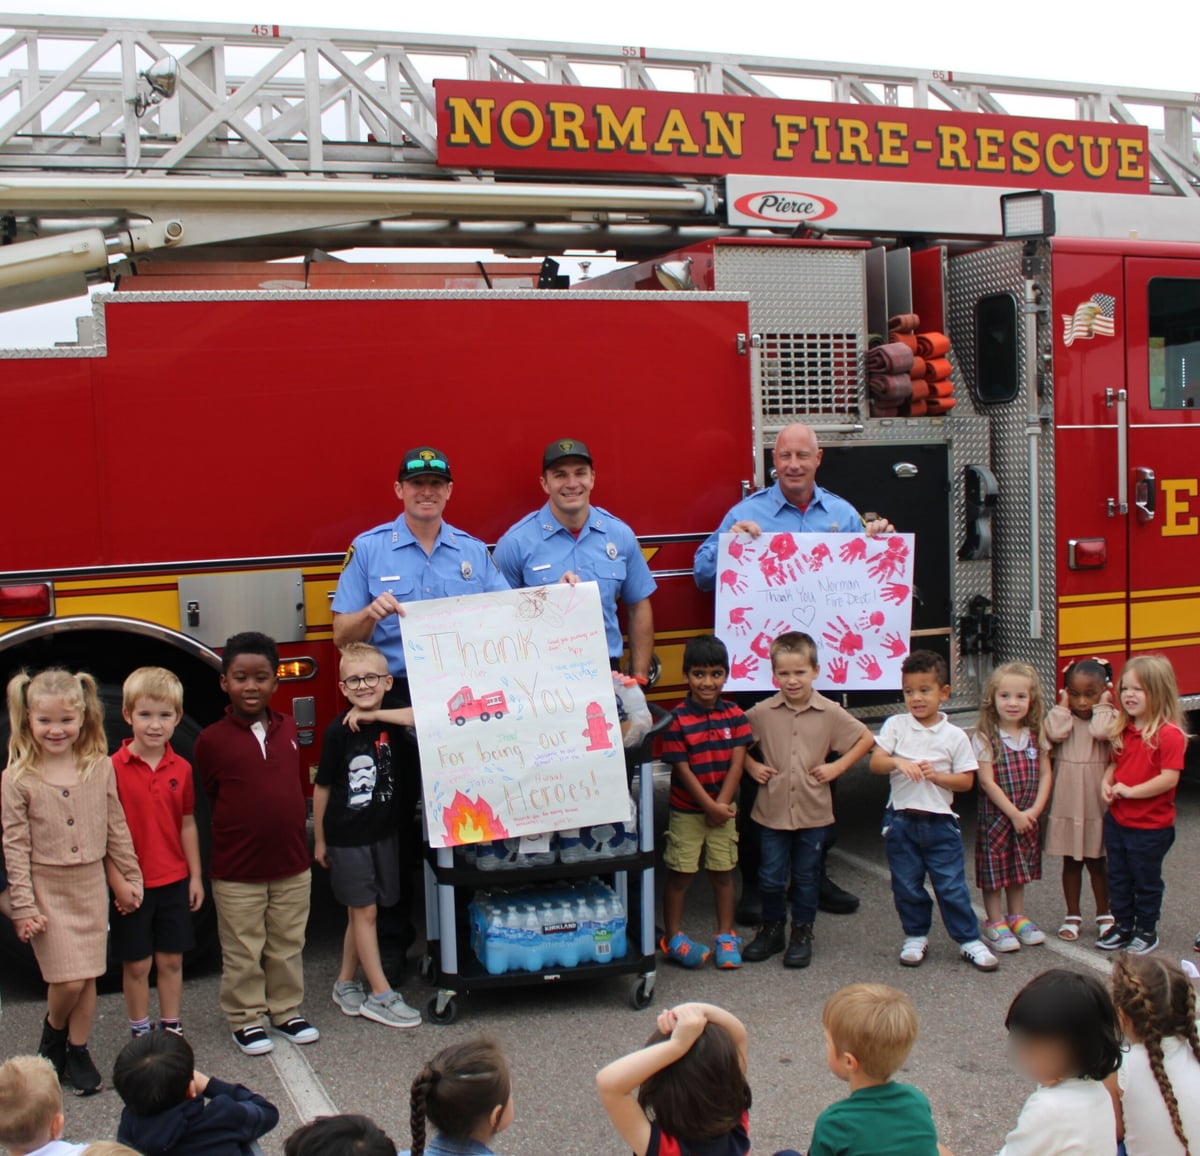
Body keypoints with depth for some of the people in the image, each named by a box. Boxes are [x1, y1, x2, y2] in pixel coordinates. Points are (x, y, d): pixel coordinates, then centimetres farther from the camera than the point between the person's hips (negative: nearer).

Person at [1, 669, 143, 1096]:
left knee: (88, 978, 9)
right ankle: (53, 1031, 24)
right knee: (68, 979, -7)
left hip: (91, 885, 3)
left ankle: (77, 1051, 27)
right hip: (46, 888, -3)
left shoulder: (101, 768, -2)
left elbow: (117, 829, 6)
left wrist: (131, 877, 8)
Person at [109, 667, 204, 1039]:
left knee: (171, 959, 12)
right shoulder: (114, 769, -11)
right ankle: (140, 1033, 23)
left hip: (174, 882, 3)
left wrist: (195, 876, 8)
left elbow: (187, 825, 8)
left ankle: (171, 1028, 25)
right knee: (137, 964, 8)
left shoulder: (181, 769, 2)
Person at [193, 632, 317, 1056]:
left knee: (288, 947, 17)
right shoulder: (211, 740, -12)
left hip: (292, 865, 4)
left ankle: (286, 1009, 33)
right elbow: (213, 798, 0)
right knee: (242, 953, 9)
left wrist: (299, 837, 10)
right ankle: (245, 1019, 26)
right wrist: (243, 829, 2)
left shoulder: (288, 728, 1)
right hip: (236, 873, -4)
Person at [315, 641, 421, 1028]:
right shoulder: (339, 731, -11)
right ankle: (381, 996, 6)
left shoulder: (390, 720, -2)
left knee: (362, 912, 13)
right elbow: (322, 788, -5)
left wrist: (377, 715, -22)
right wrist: (319, 840, 0)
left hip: (384, 832, 4)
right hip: (346, 836, -4)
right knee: (364, 911, 0)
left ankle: (345, 984, 28)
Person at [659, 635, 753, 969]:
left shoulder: (734, 715, -3)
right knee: (680, 875, 4)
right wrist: (709, 806, -15)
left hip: (723, 809, 3)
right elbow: (682, 769, -14)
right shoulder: (678, 719, -13)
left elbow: (737, 764, -6)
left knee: (723, 873, 11)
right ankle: (673, 937, 17)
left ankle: (726, 935, 24)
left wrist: (721, 805, -13)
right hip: (686, 812, -3)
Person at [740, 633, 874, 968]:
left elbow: (866, 739, 4)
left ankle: (802, 934, 27)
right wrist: (752, 766, -1)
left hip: (813, 812, 0)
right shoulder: (762, 713, -5)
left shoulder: (830, 713, -6)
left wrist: (837, 767, -3)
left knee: (806, 877, 12)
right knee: (771, 877, 7)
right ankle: (772, 929, 27)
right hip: (773, 811, 0)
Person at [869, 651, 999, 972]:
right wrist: (897, 762, -27)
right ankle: (916, 937, 26)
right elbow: (875, 763, -7)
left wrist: (937, 776, -17)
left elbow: (967, 781, -1)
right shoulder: (895, 726, 1)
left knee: (952, 885, 2)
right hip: (901, 821, 1)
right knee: (907, 885, 10)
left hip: (940, 822, -1)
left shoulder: (955, 736, -1)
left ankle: (969, 940, 15)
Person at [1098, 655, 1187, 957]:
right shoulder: (1124, 729, 4)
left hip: (1151, 827, -7)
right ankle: (1122, 925, 32)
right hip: (1117, 820, 7)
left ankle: (1146, 930, 26)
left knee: (1146, 881, 10)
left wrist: (1131, 791, -22)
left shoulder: (1169, 734, -20)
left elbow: (1169, 778, -24)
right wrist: (1107, 781, -5)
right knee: (1118, 878, 18)